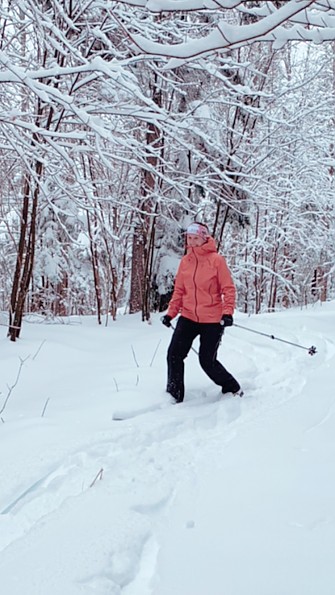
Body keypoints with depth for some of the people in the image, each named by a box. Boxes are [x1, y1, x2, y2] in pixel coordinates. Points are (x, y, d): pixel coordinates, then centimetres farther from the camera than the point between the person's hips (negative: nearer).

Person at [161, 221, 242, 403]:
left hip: (213, 320, -5)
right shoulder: (185, 261, 5)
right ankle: (174, 396, 9)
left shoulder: (216, 259, -8)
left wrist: (227, 312, -19)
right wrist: (171, 313, 5)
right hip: (188, 317, 5)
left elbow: (228, 288, -8)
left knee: (207, 361, 0)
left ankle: (233, 389, 25)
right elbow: (179, 290, 11)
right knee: (174, 354, -6)